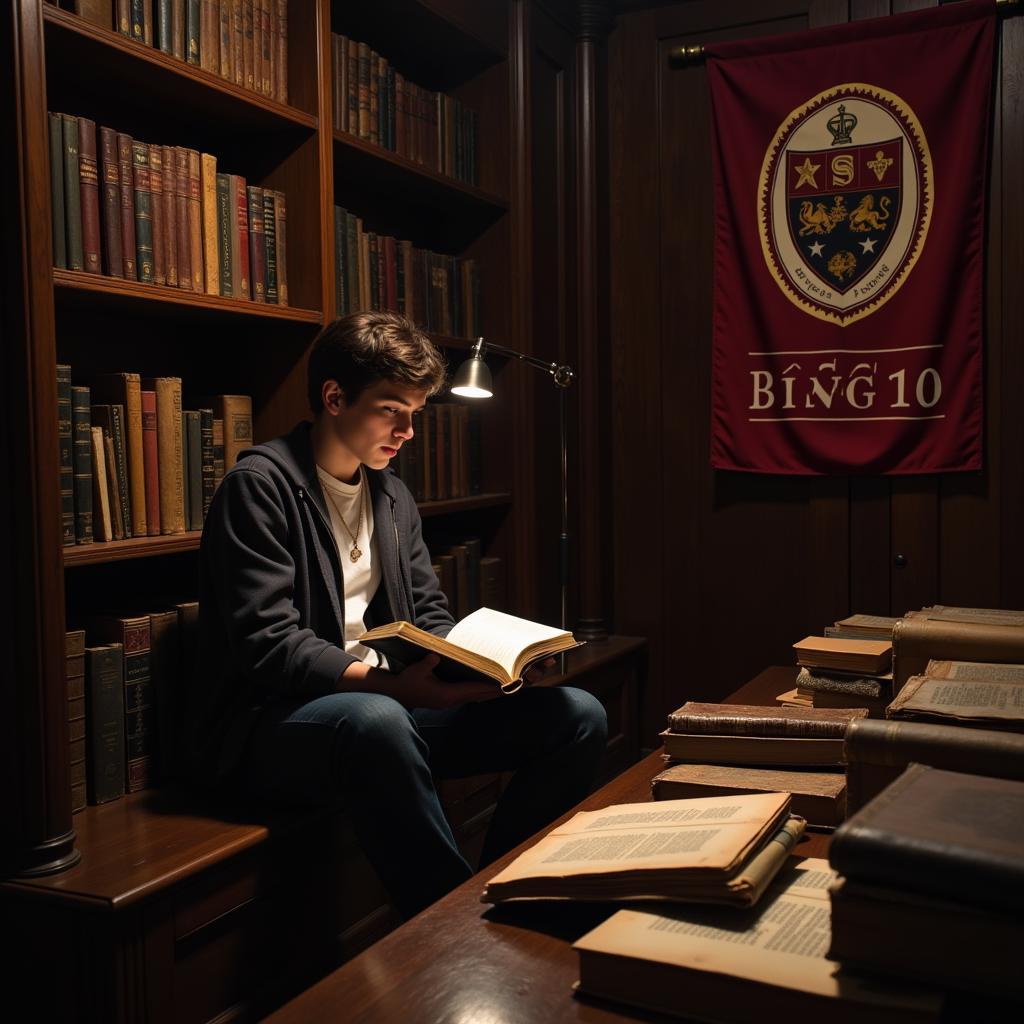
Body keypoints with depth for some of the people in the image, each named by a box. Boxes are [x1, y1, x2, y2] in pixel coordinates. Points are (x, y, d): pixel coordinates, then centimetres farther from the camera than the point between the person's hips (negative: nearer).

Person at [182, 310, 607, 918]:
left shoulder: (393, 496, 15)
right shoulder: (261, 486, -10)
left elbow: (431, 616, 17)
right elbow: (268, 647, -18)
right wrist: (390, 683, -30)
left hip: (387, 705, 7)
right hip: (269, 722, -7)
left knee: (578, 716, -7)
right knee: (374, 721, -43)